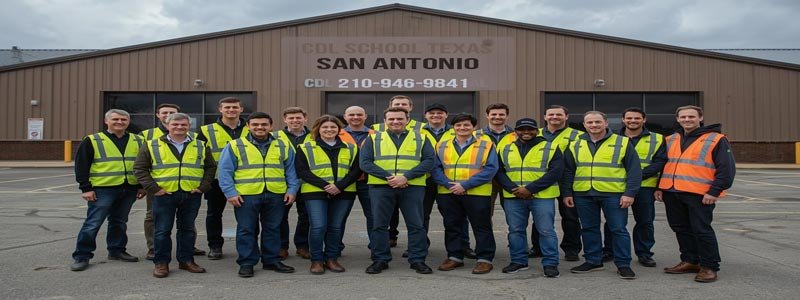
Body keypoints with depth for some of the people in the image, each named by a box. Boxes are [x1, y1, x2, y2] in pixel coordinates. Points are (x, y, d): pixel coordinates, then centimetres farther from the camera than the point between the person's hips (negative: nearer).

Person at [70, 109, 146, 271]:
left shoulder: (138, 141, 10)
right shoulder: (92, 141, -1)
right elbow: (81, 166, -3)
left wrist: (142, 186, 9)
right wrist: (86, 188, -9)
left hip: (129, 189, 4)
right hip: (103, 189, -4)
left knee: (119, 222, 14)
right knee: (92, 223, -3)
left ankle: (116, 250, 26)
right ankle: (82, 256, 6)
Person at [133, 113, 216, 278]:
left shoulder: (200, 146, 8)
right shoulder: (152, 146, 3)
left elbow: (211, 167, 13)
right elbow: (139, 169, 2)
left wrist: (203, 186, 0)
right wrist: (152, 188, -7)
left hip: (192, 195, 2)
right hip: (164, 195, -2)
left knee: (188, 229, 10)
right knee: (162, 230, 3)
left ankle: (186, 260, 21)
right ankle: (161, 263, 14)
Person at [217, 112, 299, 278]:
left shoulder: (283, 146, 10)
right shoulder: (235, 146, 2)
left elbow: (291, 170, 12)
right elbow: (224, 171, -1)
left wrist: (292, 189, 2)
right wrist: (230, 192, -9)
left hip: (276, 195, 2)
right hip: (245, 195, -2)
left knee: (273, 229, 10)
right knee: (246, 230, 3)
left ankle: (271, 261, 22)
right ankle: (246, 263, 14)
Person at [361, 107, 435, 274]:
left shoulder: (420, 139, 10)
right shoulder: (374, 139, 10)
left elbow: (429, 161, 0)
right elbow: (364, 162, 0)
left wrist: (406, 177, -14)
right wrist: (388, 177, -13)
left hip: (413, 187, 0)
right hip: (380, 187, 0)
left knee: (416, 225, 1)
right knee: (379, 225, 4)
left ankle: (417, 260, 12)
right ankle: (380, 259, 16)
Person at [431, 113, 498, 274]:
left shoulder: (486, 145, 0)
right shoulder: (442, 146, 10)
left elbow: (490, 169, -9)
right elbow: (435, 168, 4)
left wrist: (465, 185, -16)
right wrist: (449, 184, -14)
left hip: (477, 193, -3)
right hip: (448, 194, 3)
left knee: (481, 227, 3)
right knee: (452, 226, 11)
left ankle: (485, 259, 13)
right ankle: (454, 257, 24)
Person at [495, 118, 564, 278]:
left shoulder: (551, 148, 0)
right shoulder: (505, 150, 11)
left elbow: (555, 172, -9)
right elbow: (499, 172, 7)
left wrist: (530, 189, -16)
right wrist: (513, 189, -11)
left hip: (542, 197, -3)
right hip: (513, 197, 3)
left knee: (546, 231, -2)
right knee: (515, 230, 9)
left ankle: (550, 263, 8)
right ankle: (518, 261, 22)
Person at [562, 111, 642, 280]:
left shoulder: (622, 143, 0)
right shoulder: (575, 145, 9)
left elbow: (634, 170, -3)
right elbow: (568, 171, 12)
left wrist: (630, 193, -10)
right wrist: (567, 193, 5)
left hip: (614, 194, -3)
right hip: (583, 195, 3)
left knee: (619, 229, 1)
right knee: (589, 229, 10)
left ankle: (623, 264, 11)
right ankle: (593, 261, 22)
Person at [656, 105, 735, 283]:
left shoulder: (716, 139, -3)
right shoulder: (671, 140, 14)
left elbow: (727, 168, -7)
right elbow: (664, 165, 21)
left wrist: (714, 191, -14)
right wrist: (659, 187, 13)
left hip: (700, 194, -6)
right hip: (672, 193, 6)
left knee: (701, 230, -3)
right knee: (681, 229, 13)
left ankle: (709, 267, 8)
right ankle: (690, 261, 25)